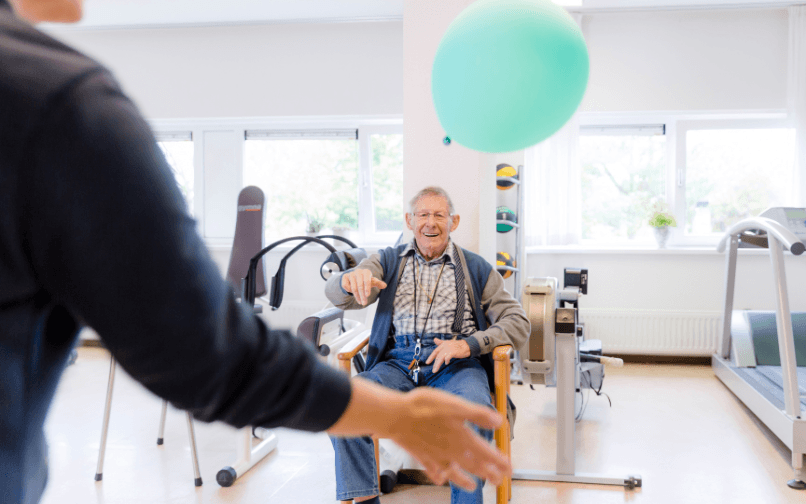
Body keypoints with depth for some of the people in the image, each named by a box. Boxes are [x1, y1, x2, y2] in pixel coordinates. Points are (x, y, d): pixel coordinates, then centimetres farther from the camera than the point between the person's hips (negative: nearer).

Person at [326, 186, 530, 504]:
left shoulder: (476, 269, 14)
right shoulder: (389, 261, 17)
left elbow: (518, 322, 8)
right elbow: (337, 295, 1)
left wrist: (469, 344, -11)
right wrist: (351, 280, -26)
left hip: (456, 365, -1)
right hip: (398, 362, 2)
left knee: (475, 407, -34)